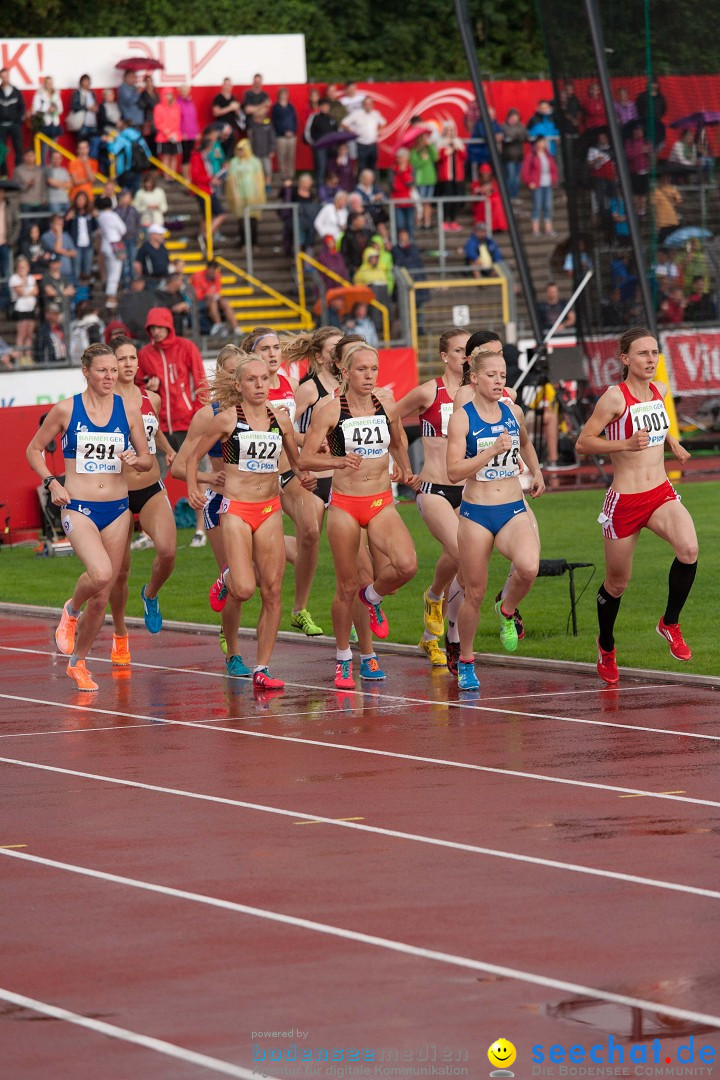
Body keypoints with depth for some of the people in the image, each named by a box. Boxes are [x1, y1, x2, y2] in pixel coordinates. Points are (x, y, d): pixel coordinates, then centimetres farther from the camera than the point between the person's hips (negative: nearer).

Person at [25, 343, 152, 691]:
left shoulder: (129, 410, 3)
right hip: (78, 508, -3)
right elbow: (34, 449, 8)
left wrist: (136, 460, -12)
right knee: (101, 573, -28)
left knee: (101, 597, 6)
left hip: (117, 508, 3)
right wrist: (51, 483, -6)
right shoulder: (66, 410, -3)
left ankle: (77, 662, 24)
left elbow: (147, 460, 11)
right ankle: (71, 611, 3)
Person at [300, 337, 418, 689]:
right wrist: (338, 461, -26)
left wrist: (405, 469, 13)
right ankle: (343, 660, 22)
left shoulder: (387, 405, 2)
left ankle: (373, 596, 12)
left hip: (382, 503, 3)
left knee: (407, 565, -22)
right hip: (344, 504, -3)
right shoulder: (330, 410, -9)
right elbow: (306, 458, -11)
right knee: (347, 587, 2)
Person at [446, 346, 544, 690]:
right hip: (476, 515, -3)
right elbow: (454, 472, -16)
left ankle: (507, 611, 5)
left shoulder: (513, 413, 7)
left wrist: (536, 472, 24)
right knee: (475, 593, 4)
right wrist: (493, 450, -22)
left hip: (514, 511, 3)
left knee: (529, 568, -27)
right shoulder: (462, 418, -7)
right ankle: (465, 662, 25)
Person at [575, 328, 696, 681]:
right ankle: (606, 648, 37)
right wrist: (626, 444, -24)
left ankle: (670, 623, -4)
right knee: (617, 583, 9)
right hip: (625, 501, -4)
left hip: (661, 494, 4)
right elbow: (583, 442, -13)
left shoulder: (659, 390, 7)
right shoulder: (615, 397, -13)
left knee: (689, 549, -26)